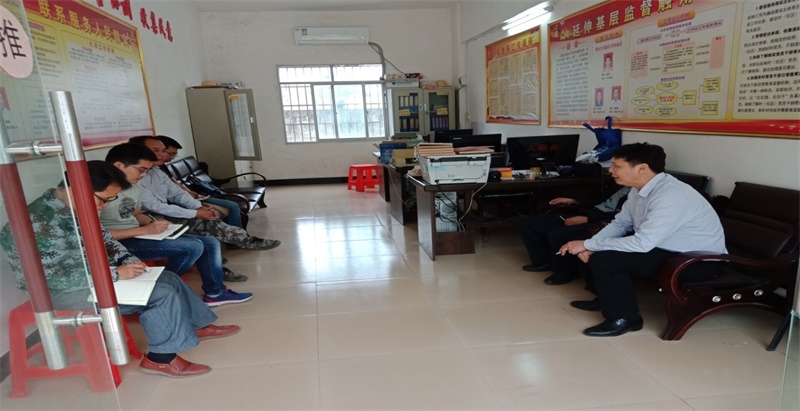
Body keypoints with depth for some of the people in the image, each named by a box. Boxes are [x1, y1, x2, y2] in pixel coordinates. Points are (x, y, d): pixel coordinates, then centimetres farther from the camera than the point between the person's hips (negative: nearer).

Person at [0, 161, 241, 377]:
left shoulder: (78, 208, 0)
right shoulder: (39, 223, -28)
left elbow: (104, 239, 13)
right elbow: (57, 277, -30)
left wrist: (128, 261, -5)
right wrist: (116, 273, -27)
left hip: (92, 277, 9)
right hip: (62, 293, -9)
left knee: (168, 279, 8)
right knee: (161, 294, -20)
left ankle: (197, 326, 23)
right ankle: (161, 358, -5)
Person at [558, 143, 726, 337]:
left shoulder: (671, 196, -30)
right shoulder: (639, 189, -2)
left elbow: (642, 243, -34)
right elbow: (620, 223, 6)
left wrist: (588, 245, -27)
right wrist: (590, 245, -12)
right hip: (665, 247, 9)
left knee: (604, 259, -23)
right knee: (595, 250, 5)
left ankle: (624, 318, -5)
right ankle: (607, 298, 21)